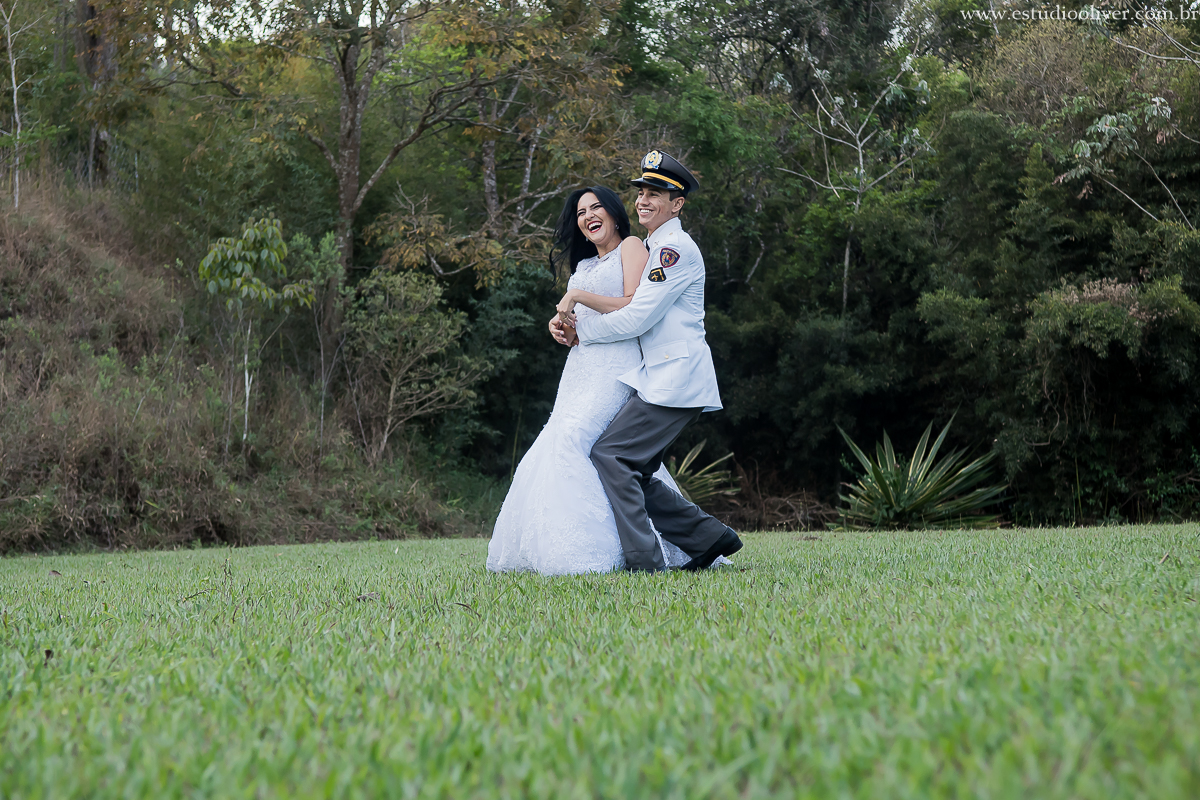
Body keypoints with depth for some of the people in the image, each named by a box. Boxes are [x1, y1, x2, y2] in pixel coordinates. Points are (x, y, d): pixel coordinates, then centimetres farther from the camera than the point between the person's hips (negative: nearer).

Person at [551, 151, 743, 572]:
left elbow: (636, 318, -15)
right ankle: (711, 537, 13)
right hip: (661, 378, 10)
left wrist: (579, 330, -4)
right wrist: (567, 323, 6)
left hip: (675, 377, -10)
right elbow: (622, 307, 24)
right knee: (635, 472, 7)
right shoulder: (653, 250, 23)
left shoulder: (676, 249, -9)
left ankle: (643, 561, -12)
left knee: (609, 455, -13)